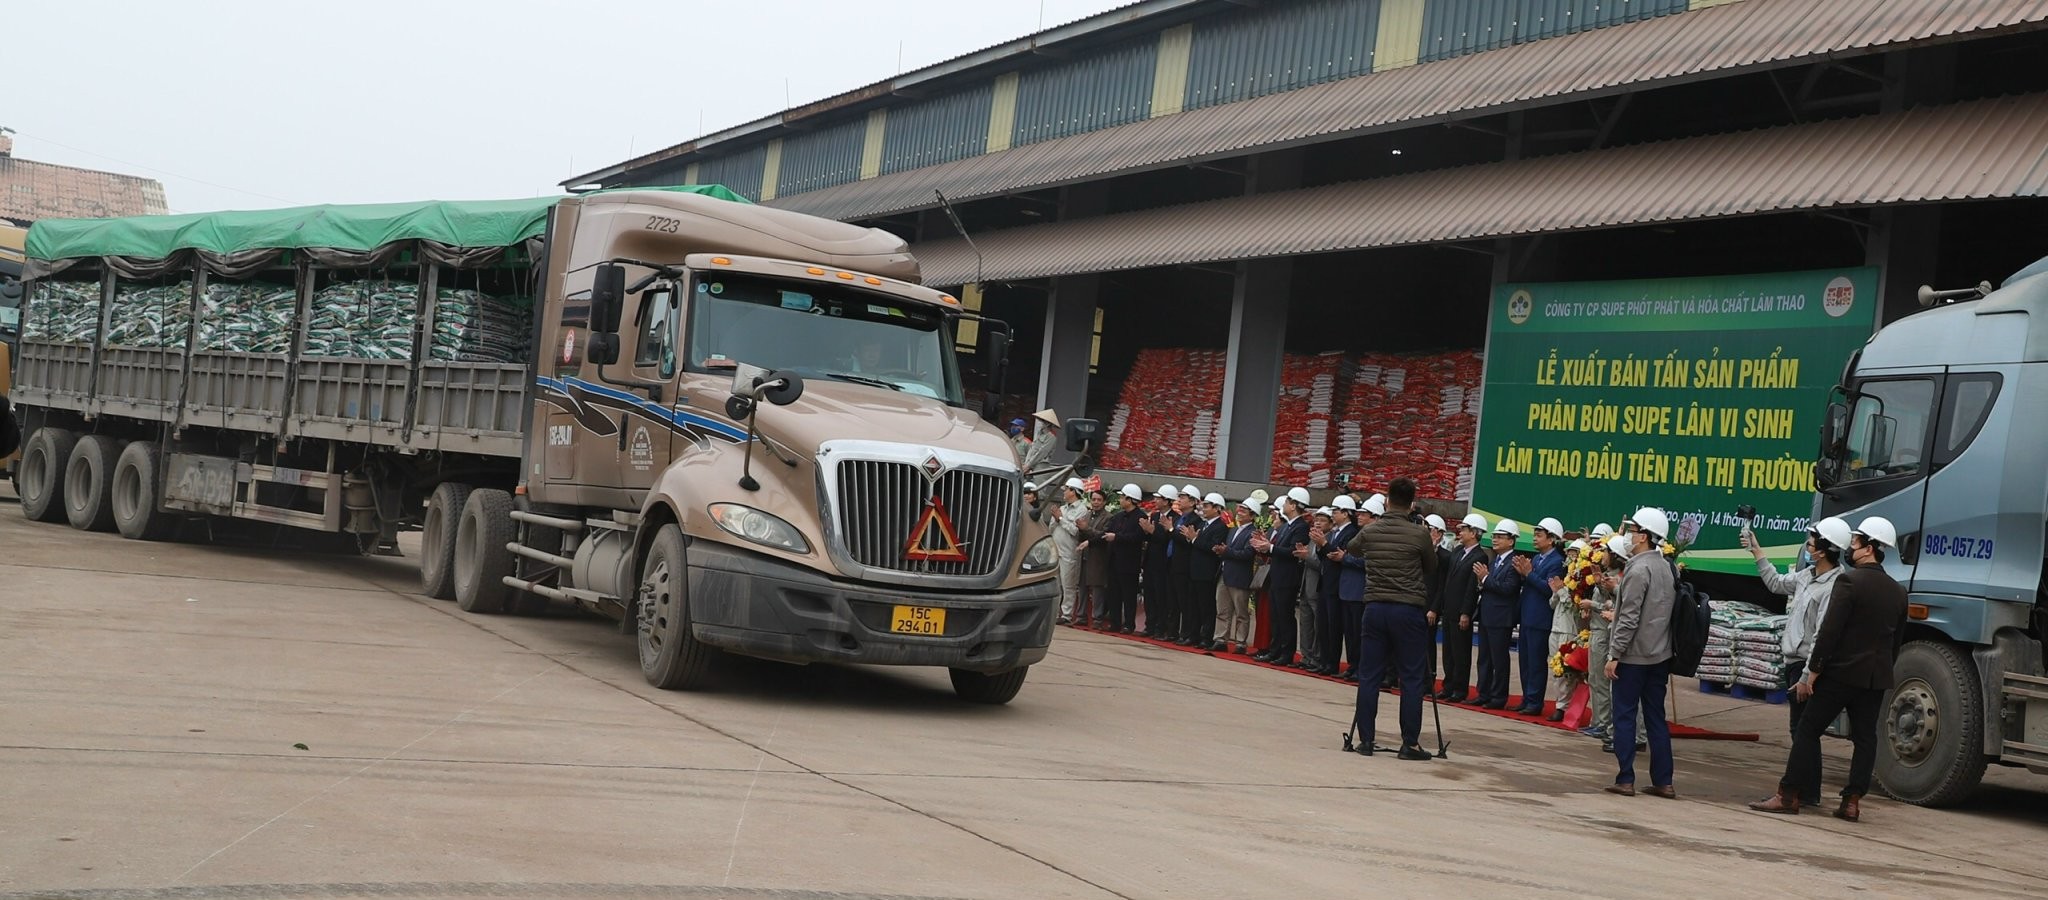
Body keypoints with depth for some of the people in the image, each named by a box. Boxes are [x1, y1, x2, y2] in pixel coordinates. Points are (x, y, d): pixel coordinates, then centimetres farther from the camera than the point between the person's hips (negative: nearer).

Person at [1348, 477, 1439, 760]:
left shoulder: (1369, 531, 2)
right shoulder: (1419, 534, -8)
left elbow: (1353, 549, 25)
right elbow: (1431, 567, 8)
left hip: (1375, 607, 3)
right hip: (1408, 610, -3)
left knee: (1368, 675, 7)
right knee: (1411, 679, 2)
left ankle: (1365, 739, 9)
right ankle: (1410, 743, 2)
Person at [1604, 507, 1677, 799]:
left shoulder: (1638, 569, -15)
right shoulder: (1668, 567, 10)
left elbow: (1629, 617, -19)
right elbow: (1668, 611, 15)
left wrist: (1614, 654, -15)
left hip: (1633, 656, -8)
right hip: (1660, 655, 8)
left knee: (1625, 716, 0)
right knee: (1656, 718, 10)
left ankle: (1625, 779, 1)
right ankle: (1663, 782, 11)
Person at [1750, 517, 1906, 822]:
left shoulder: (1849, 581, -13)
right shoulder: (1898, 592, 10)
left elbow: (1829, 631, -16)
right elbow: (1895, 642, 13)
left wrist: (1812, 672, -12)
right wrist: (1882, 672, 19)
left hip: (1841, 671, -6)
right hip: (1877, 677, 6)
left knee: (1808, 730, 0)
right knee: (1865, 737, 9)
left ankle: (1788, 795, 1)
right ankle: (1852, 802, 7)